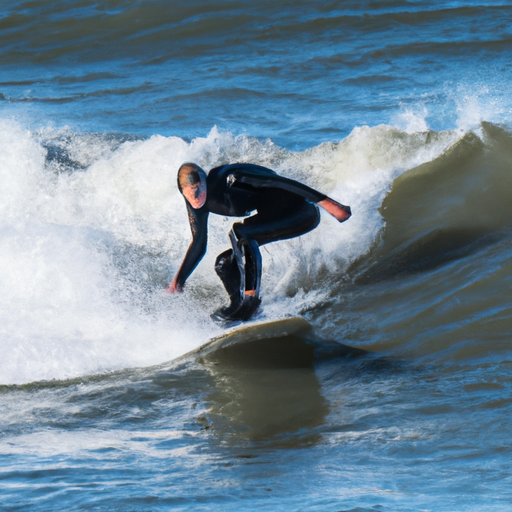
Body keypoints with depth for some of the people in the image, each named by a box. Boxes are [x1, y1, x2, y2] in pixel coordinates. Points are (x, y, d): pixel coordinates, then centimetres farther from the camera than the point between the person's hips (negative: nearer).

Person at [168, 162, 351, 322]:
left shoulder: (227, 179, -24)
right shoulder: (195, 202, 0)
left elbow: (278, 182, -27)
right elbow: (198, 245, 13)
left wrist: (325, 202, -32)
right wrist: (179, 279, 5)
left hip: (300, 211, -9)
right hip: (273, 215, 9)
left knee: (239, 232, -29)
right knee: (224, 264, 5)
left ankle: (250, 297, -27)